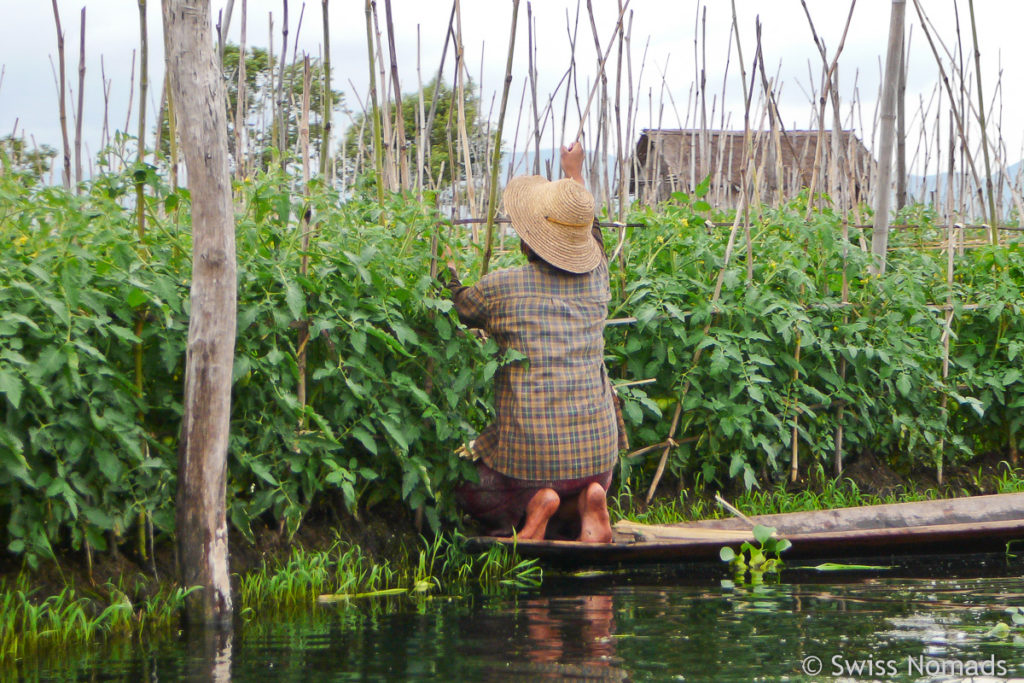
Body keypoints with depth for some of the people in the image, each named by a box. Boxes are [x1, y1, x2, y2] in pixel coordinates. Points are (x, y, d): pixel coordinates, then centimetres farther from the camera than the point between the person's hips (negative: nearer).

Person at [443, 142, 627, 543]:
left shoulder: (500, 289, -9)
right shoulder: (596, 283, 2)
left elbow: (458, 309, 14)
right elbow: (592, 235, 25)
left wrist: (450, 275, 35)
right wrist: (574, 174, 39)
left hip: (530, 454, -3)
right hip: (597, 454, 3)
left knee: (468, 491, 24)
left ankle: (530, 504, -7)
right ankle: (580, 509, -2)